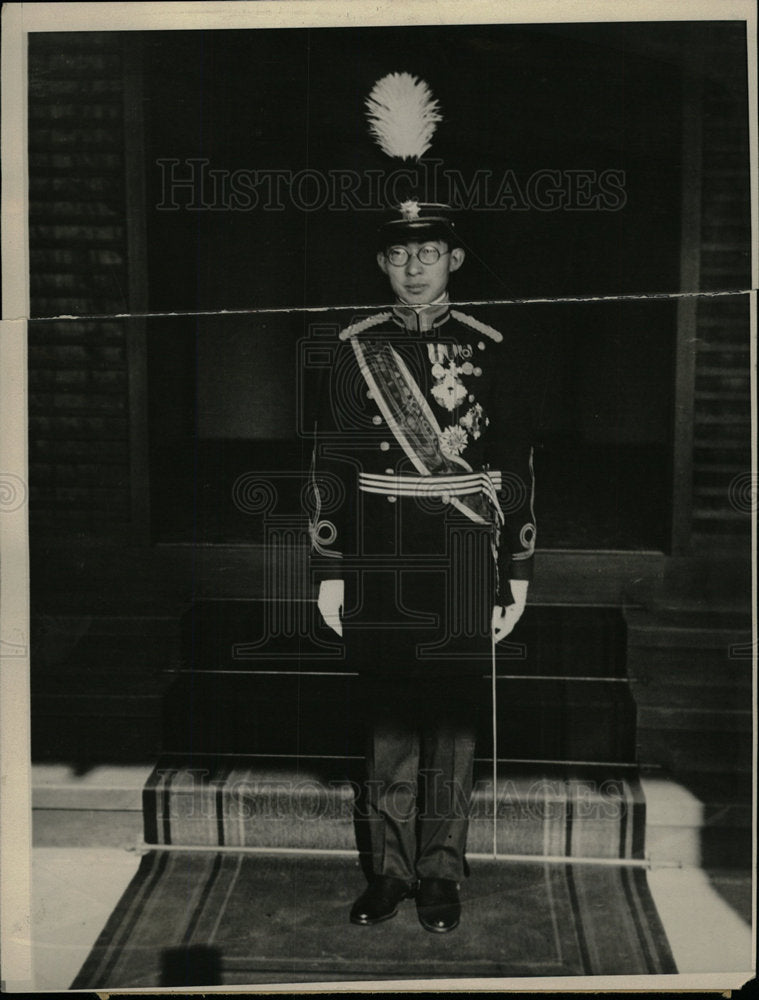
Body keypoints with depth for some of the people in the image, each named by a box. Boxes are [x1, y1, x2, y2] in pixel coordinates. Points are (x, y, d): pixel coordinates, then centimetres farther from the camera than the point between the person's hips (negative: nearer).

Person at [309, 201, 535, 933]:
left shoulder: (490, 352, 3)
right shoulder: (356, 351, 5)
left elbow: (517, 472, 3)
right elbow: (329, 467, 4)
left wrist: (517, 576, 1)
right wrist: (328, 572, 1)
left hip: (461, 570, -1)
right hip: (378, 569, 1)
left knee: (453, 722, 6)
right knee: (387, 721, 9)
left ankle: (440, 872, 21)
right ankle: (390, 868, 23)